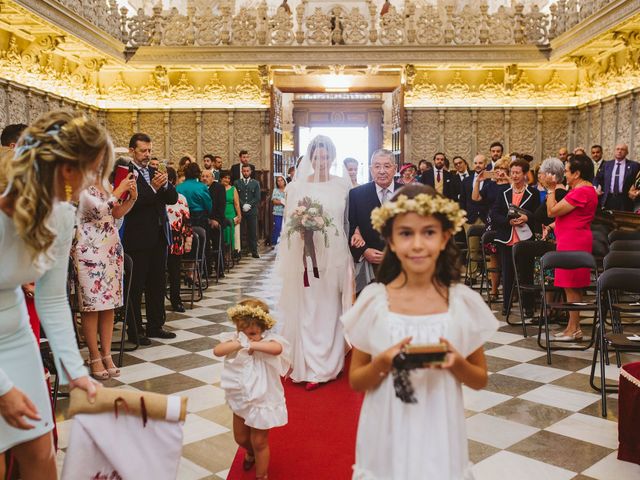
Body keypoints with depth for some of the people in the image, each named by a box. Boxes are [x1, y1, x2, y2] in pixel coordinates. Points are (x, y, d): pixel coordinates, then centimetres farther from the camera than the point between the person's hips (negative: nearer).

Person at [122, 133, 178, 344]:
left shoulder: (155, 172, 14)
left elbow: (173, 199, 9)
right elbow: (129, 204, -19)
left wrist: (165, 184, -9)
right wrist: (152, 188, -23)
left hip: (159, 236, 7)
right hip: (137, 238, -7)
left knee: (157, 284, 13)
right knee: (136, 286, 2)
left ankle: (155, 326, 23)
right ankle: (135, 330, 12)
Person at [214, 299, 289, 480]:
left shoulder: (268, 340, -24)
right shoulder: (234, 339, -14)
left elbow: (277, 348, -48)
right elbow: (217, 351, -32)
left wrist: (252, 344, -49)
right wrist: (240, 343, -44)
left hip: (262, 401, -4)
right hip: (240, 399, 5)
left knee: (259, 442, 10)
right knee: (240, 438, 25)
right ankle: (250, 453, 60)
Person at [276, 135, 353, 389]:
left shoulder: (344, 185, 4)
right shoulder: (296, 186, 2)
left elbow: (350, 221, 5)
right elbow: (288, 224, 5)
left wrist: (351, 258, -4)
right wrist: (301, 226, -16)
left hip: (335, 258, 1)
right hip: (305, 259, 0)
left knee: (330, 310, 9)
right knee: (307, 310, 4)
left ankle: (330, 363, 23)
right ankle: (309, 367, 16)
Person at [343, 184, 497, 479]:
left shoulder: (464, 302, -7)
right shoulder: (373, 300, -9)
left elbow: (480, 380, 4)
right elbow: (355, 381, -2)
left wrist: (456, 363, -16)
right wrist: (383, 363, -20)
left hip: (439, 438, 1)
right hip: (387, 439, 0)